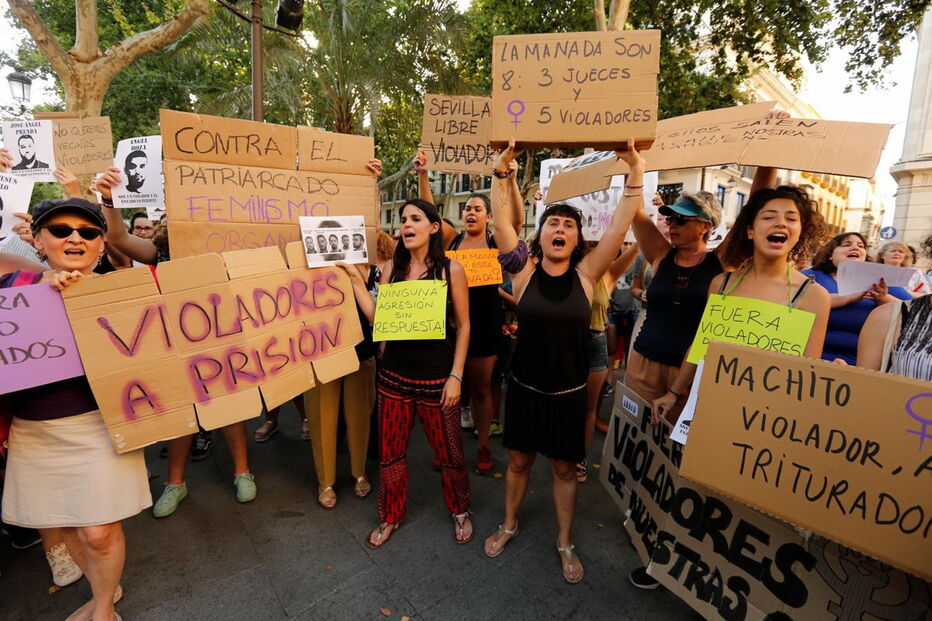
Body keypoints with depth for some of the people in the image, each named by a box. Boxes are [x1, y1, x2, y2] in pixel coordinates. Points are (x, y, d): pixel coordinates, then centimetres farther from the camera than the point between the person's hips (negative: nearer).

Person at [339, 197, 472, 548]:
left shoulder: (450, 269, -6)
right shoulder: (392, 267, 4)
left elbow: (463, 326, -4)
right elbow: (376, 318, -1)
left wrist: (456, 375, -9)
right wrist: (355, 278, -5)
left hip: (436, 377, -3)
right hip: (394, 375, 3)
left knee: (449, 452, 11)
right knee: (390, 452, 13)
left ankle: (460, 511, 39)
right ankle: (390, 517, 38)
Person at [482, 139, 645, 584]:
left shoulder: (586, 273, -5)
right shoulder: (525, 270, -6)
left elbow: (620, 224, -11)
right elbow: (503, 222, -14)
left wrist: (635, 171, -17)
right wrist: (501, 173, -21)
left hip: (569, 392, 0)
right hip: (524, 388, 0)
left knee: (564, 467, 15)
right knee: (519, 461, 17)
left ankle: (565, 542, 36)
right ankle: (509, 524, 41)